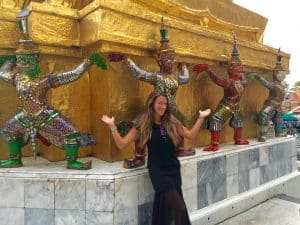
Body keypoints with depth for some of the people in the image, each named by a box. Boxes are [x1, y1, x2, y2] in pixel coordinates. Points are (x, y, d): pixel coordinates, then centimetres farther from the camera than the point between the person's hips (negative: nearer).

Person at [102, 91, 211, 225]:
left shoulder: (172, 123, 6)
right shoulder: (143, 126, -3)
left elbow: (191, 135, 13)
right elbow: (121, 144, -4)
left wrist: (200, 118, 9)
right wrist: (112, 126, -14)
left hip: (173, 168, 4)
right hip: (157, 170, -4)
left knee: (167, 206, 9)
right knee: (180, 208, -16)